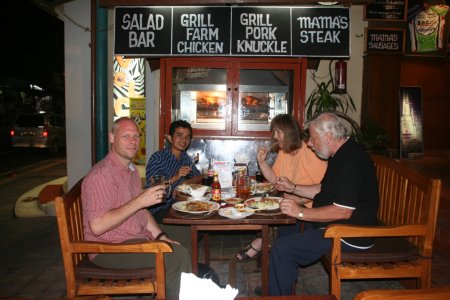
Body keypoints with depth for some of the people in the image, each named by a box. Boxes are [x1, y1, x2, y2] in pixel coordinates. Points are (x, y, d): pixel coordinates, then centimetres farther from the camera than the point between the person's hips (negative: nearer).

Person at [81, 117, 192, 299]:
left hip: (136, 239, 8)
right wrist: (139, 201, -26)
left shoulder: (131, 170, 13)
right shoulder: (101, 174, -18)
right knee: (177, 256, -21)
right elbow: (97, 226, -25)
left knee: (180, 251, -11)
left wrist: (161, 236, 6)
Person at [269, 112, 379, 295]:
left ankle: (279, 294, 3)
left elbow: (343, 211, -28)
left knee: (282, 248, -20)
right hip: (332, 223, 11)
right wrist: (292, 188, 10)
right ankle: (275, 288, 26)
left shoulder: (351, 160, -24)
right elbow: (323, 190, 20)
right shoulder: (341, 155, 11)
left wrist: (301, 213, -21)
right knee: (286, 227, 18)